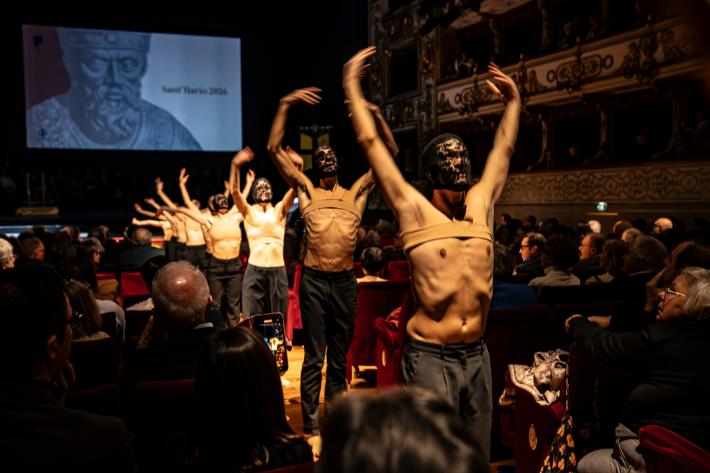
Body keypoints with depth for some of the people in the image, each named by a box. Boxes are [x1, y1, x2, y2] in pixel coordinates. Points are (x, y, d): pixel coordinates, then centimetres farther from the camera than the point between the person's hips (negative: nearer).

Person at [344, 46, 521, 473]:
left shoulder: (481, 205, 6)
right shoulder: (415, 212, -7)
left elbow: (503, 150, 19)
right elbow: (372, 144, -6)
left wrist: (513, 101, 27)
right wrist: (353, 88, -2)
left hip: (477, 355, 5)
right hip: (430, 356, -5)